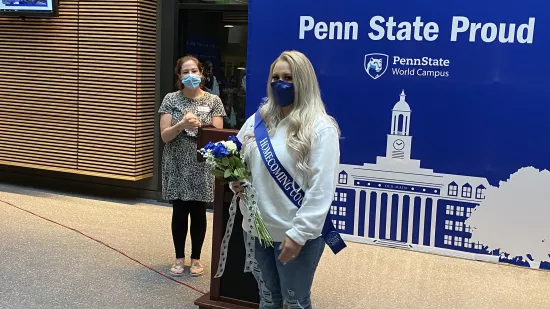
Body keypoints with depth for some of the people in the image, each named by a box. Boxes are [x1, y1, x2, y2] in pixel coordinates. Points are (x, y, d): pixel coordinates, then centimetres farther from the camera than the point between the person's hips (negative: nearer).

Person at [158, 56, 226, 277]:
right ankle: (179, 258, 21)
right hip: (177, 167, 0)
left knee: (198, 213, 7)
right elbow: (164, 135, -5)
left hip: (202, 167, 0)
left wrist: (199, 126, -23)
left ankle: (196, 258, 22)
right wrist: (182, 124, -23)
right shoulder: (171, 100, 1)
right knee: (179, 212, 6)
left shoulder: (213, 101, 1)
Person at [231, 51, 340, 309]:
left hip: (296, 234, -5)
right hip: (256, 229, 5)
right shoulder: (257, 120, 5)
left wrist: (298, 234, -19)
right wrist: (235, 180, -4)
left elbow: (322, 189, -16)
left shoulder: (321, 128, -12)